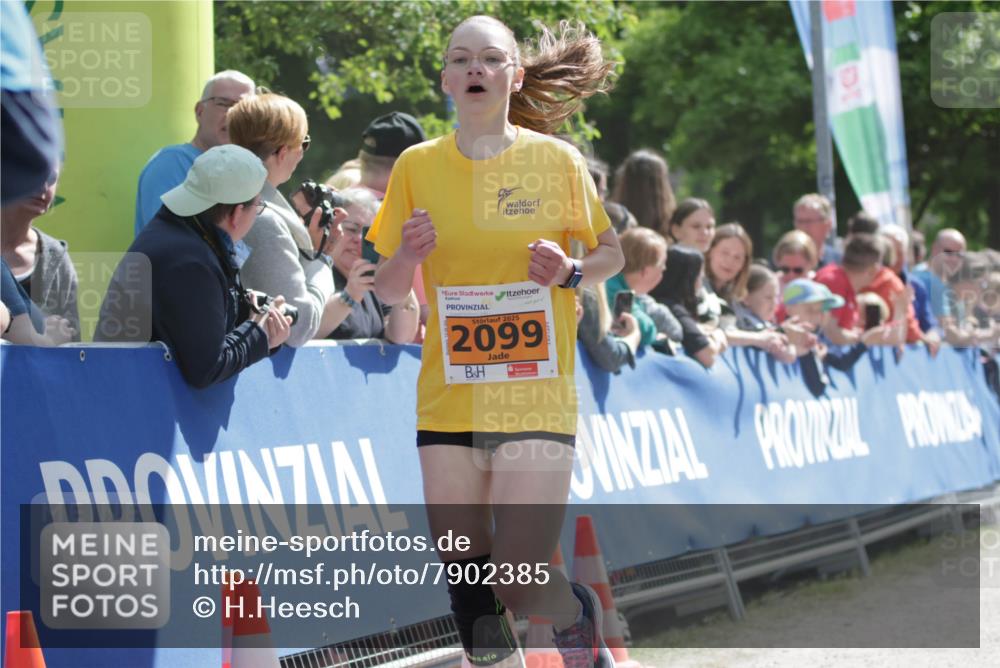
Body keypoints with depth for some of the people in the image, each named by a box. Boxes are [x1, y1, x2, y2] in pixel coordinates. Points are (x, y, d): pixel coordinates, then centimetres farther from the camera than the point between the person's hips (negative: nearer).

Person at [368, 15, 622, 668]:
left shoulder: (555, 159, -2)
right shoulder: (417, 165, 3)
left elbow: (611, 253, 11)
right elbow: (387, 292, 9)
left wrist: (571, 271, -11)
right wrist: (406, 256, -13)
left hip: (539, 401, -2)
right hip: (448, 403, 2)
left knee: (520, 586, -8)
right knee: (470, 587, 2)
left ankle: (580, 615, 25)